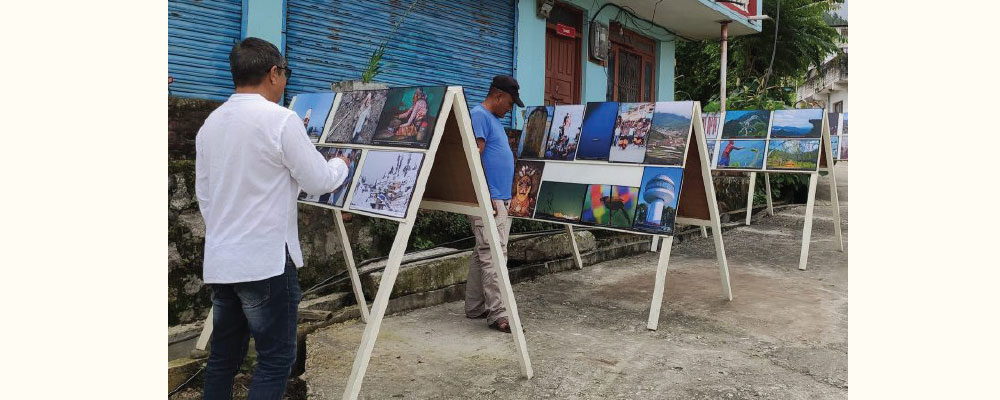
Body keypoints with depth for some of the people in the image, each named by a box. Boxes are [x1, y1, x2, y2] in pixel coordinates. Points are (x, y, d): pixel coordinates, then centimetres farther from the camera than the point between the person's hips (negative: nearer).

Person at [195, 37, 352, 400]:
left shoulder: (209, 123, 9)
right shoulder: (281, 119, -12)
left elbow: (203, 195, 14)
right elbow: (318, 182, -7)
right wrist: (342, 164, 13)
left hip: (220, 261, 7)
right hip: (266, 261, -7)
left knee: (223, 357, 16)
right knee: (276, 359, 2)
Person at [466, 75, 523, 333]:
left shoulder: (494, 119, 21)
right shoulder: (479, 116, -10)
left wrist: (505, 195, 24)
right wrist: (487, 196, -20)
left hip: (500, 198, 10)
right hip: (488, 199, -10)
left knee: (482, 254, 13)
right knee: (493, 256, -10)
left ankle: (475, 307, 20)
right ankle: (497, 314, -7)